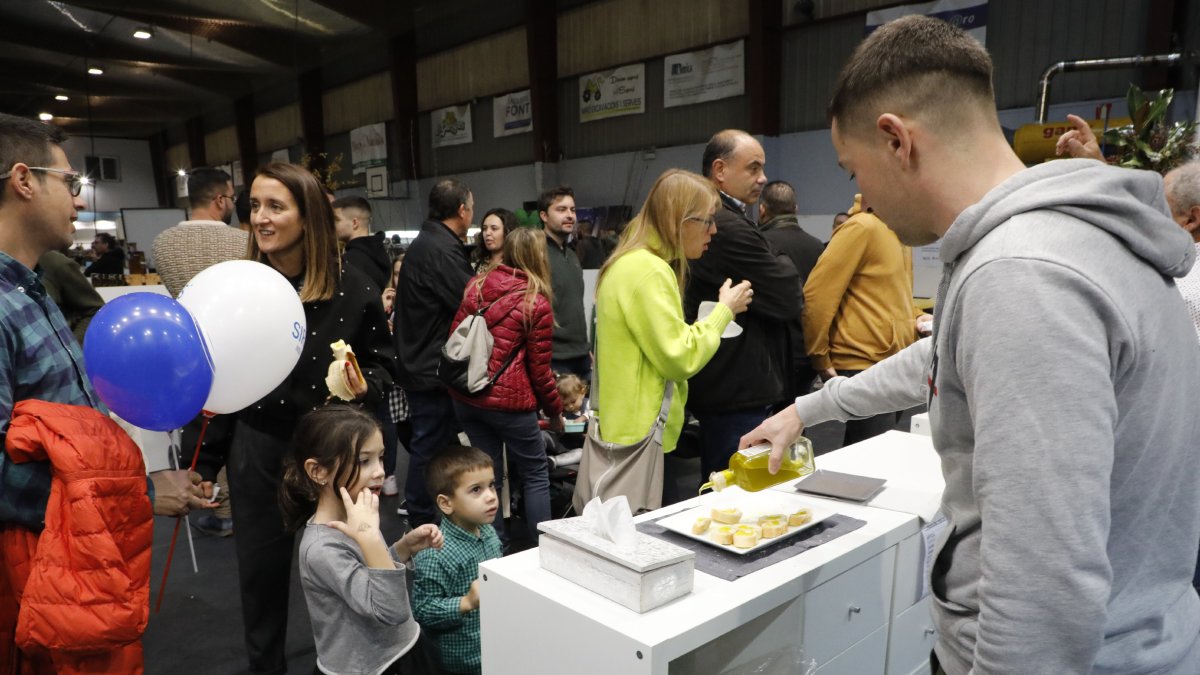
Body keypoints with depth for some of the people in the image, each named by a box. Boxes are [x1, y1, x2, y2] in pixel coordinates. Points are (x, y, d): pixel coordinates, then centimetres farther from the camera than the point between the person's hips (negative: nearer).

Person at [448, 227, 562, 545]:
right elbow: (539, 369, -5)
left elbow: (454, 336, 11)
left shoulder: (476, 284, 4)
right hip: (509, 401, -5)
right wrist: (555, 412, 8)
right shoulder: (537, 303, -9)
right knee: (536, 475, 12)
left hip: (465, 396, 5)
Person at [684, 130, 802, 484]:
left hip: (721, 388, 11)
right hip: (738, 394, -11)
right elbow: (790, 299, -16)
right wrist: (782, 266, 3)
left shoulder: (710, 220, 15)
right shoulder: (729, 228, -19)